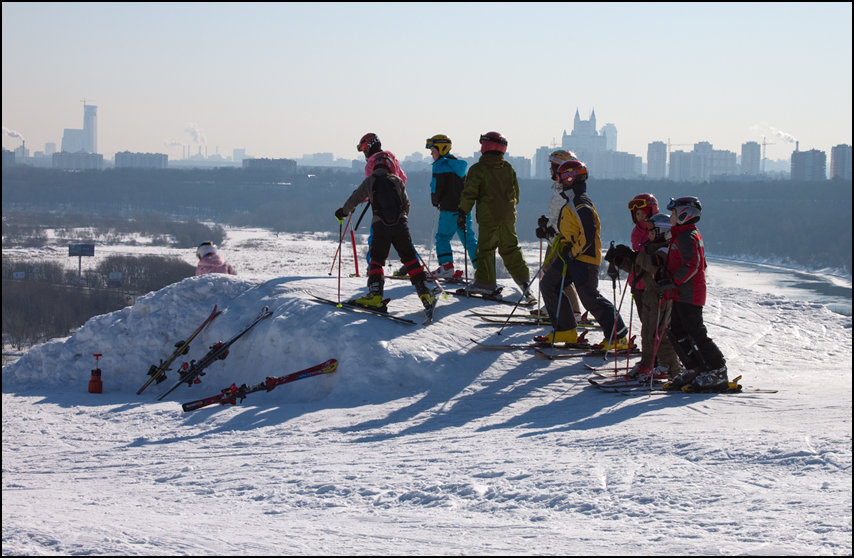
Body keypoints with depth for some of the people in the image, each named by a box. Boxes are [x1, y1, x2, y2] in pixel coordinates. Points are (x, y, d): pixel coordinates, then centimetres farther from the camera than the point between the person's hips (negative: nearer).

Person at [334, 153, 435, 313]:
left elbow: (355, 199, 15)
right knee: (410, 258, 6)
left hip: (380, 226, -1)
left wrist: (343, 211, 33)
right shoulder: (397, 180, 11)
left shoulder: (369, 181, 8)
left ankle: (375, 295, -8)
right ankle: (425, 293, -1)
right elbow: (406, 203, 14)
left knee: (376, 259, 8)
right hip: (401, 224, 1)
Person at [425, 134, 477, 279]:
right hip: (464, 207, 7)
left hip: (449, 209, -7)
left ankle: (446, 267, -8)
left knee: (442, 236, 1)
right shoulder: (459, 165, 15)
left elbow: (436, 189, -11)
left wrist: (435, 202, 7)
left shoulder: (440, 165, -10)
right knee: (468, 238, 10)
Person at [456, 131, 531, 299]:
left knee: (486, 249, 2)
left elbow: (469, 194, -10)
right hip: (508, 216, 5)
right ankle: (523, 279, 6)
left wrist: (462, 212, -2)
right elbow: (516, 191, 14)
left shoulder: (477, 169, -9)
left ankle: (485, 282, 0)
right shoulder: (508, 168, 7)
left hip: (488, 216, -5)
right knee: (511, 248, 12)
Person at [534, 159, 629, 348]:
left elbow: (588, 235, -24)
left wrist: (573, 253, -17)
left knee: (590, 297, -10)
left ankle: (619, 336, -2)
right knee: (548, 285, 9)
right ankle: (566, 330, 12)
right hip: (569, 257, 11)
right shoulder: (571, 203, 15)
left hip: (584, 258, -11)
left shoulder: (581, 206, -19)